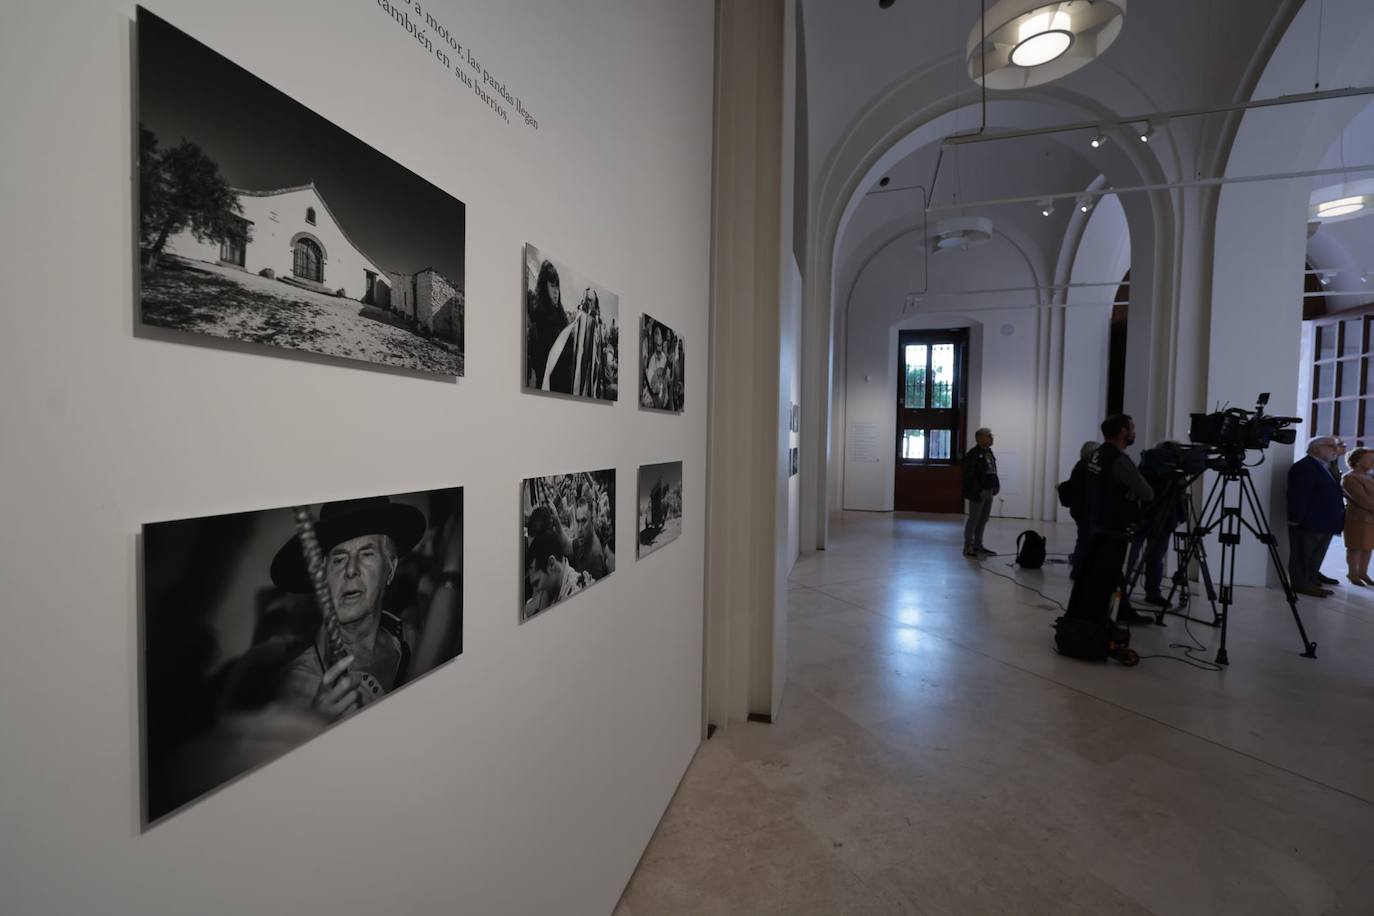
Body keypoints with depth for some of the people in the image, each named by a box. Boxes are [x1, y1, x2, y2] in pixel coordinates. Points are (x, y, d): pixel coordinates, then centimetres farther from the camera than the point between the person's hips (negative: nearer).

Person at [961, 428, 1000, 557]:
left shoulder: (989, 453, 15)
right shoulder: (972, 454, -12)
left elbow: (993, 471, 18)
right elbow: (969, 474, -17)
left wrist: (996, 485, 7)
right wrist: (977, 490, -21)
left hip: (988, 492, 9)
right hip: (978, 492, -9)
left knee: (983, 519, 14)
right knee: (974, 519, -3)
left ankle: (978, 545, 23)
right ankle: (968, 547, 4)